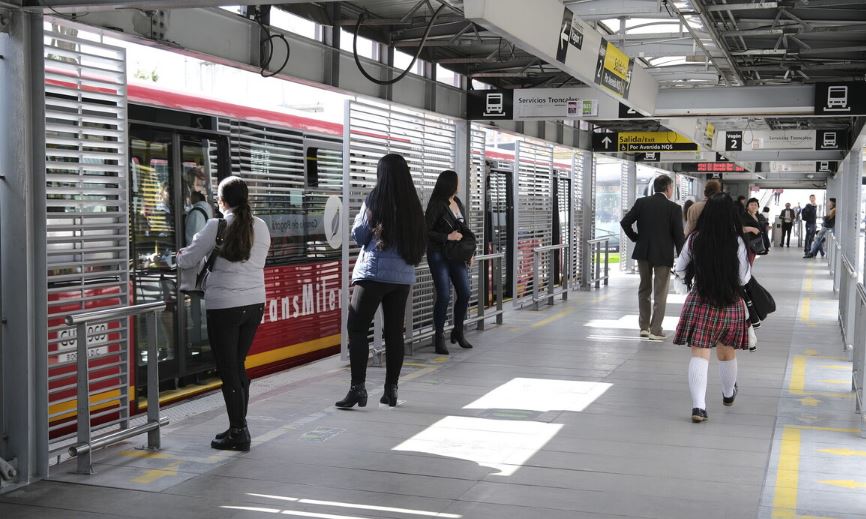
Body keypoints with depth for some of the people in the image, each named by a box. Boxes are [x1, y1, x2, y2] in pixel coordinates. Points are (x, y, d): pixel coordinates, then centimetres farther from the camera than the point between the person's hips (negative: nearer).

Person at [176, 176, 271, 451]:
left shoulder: (217, 225, -9)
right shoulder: (261, 227, 6)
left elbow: (187, 260, -4)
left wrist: (180, 255, 19)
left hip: (225, 307, -6)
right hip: (255, 303, 6)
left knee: (228, 370, 3)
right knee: (238, 366, 16)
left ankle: (238, 434, 6)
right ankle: (239, 427, 23)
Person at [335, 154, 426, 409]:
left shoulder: (374, 200, -8)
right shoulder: (413, 205, 5)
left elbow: (358, 235, 0)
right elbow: (420, 242, 9)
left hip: (373, 273, -5)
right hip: (403, 275, 5)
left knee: (357, 330, -1)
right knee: (394, 332, 9)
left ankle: (357, 387, -9)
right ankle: (391, 389, 13)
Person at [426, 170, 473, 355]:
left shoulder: (459, 203, 11)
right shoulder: (437, 205, -11)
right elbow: (426, 231, -14)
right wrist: (448, 237, -18)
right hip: (439, 255, -7)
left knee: (464, 294, 4)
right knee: (444, 296, -11)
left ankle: (458, 332, 22)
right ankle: (439, 337, 0)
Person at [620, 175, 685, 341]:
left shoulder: (641, 202, -1)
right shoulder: (673, 208, -9)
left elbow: (625, 222, -5)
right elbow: (678, 235, -9)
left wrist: (635, 238, 9)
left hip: (643, 252, 3)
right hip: (663, 254, -3)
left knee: (644, 289, 17)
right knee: (660, 293, 5)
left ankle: (644, 327, 20)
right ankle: (655, 330, 5)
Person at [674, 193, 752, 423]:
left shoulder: (695, 239, -7)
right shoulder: (737, 242, -12)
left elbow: (679, 268, 8)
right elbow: (743, 279, -6)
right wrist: (749, 261, 11)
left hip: (700, 303, -1)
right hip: (730, 305, 1)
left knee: (699, 354, -4)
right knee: (727, 353, 21)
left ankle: (698, 405, -19)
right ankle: (728, 394, 45)